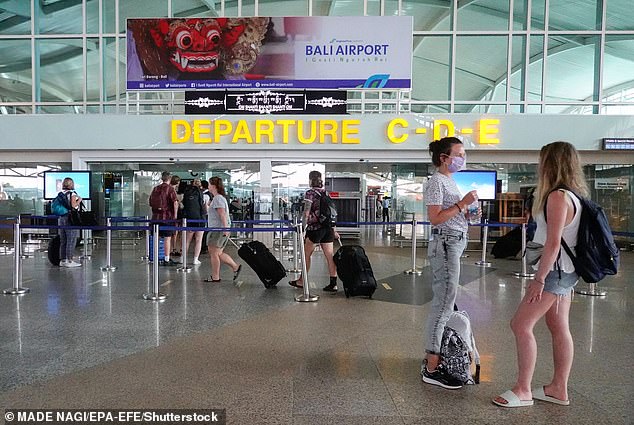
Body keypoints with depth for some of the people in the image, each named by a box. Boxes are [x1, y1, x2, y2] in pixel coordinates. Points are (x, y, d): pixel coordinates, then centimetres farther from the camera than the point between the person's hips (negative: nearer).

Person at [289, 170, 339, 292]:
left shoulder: (310, 193, -6)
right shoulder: (326, 193, 13)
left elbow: (306, 213, -13)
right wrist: (333, 230, 19)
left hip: (315, 228, -6)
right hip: (328, 227, 6)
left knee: (306, 255, 8)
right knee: (329, 256, 4)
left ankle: (301, 282, 18)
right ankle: (333, 284, 5)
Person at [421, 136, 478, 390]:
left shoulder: (449, 180, 18)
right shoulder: (437, 181, -10)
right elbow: (435, 218, -19)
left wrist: (468, 213, 10)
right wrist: (462, 203, -16)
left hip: (454, 245, 10)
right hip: (445, 245, -10)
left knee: (444, 303, 11)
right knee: (444, 304, -9)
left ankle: (433, 357, 20)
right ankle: (431, 369, -2)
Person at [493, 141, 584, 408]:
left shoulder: (558, 196, -19)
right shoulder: (574, 195, 11)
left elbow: (553, 243, -23)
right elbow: (561, 239, 14)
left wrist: (539, 279, -20)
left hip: (555, 270, -10)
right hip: (565, 271, 10)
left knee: (521, 325, -5)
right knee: (559, 329, 14)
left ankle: (523, 391, 3)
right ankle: (559, 389, 24)